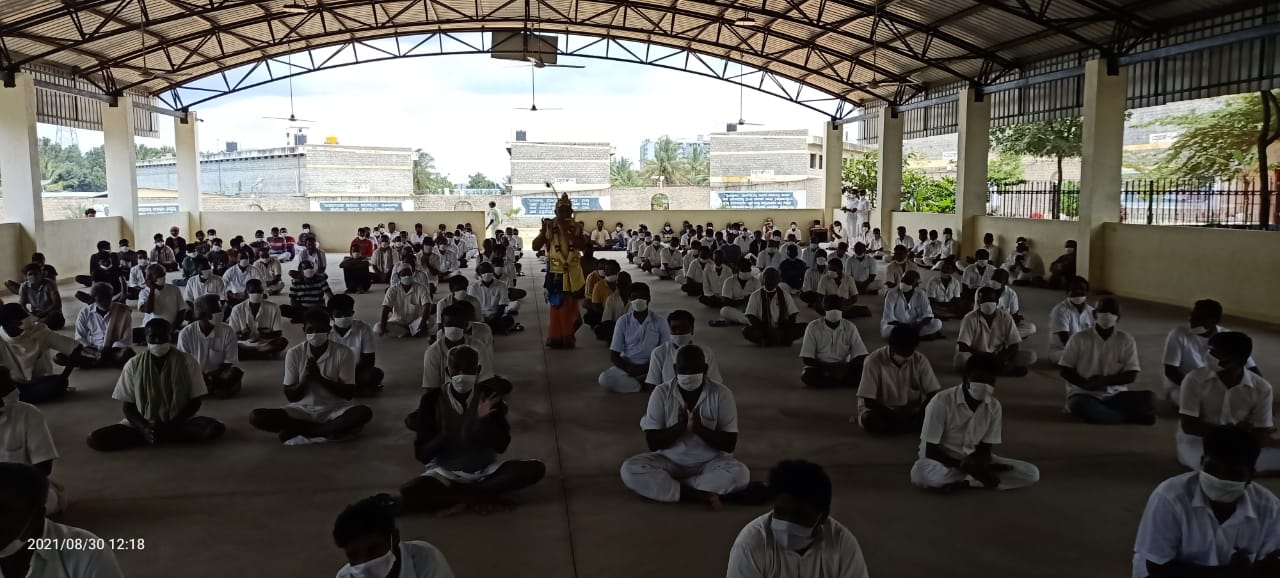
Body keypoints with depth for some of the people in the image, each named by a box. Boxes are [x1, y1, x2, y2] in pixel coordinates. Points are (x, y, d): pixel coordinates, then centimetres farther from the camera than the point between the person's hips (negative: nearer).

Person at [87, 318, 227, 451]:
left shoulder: (188, 362, -7)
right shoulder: (133, 365, -3)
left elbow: (195, 402, -4)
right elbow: (128, 406, 0)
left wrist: (170, 426, -18)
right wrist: (145, 428, -19)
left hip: (179, 423, 0)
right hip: (143, 424, 1)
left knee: (216, 428, -31)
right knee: (95, 439, -22)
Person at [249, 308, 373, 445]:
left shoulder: (344, 353, -8)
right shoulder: (294, 353, -4)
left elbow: (348, 393, -9)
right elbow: (290, 396, -2)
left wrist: (319, 377, -20)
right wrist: (306, 377, -21)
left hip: (334, 409, -2)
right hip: (302, 409, 2)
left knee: (364, 413, -33)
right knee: (255, 417, -21)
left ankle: (302, 431, -23)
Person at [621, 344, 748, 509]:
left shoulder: (721, 394, -10)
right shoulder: (661, 393, -8)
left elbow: (729, 444, -11)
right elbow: (653, 443, -9)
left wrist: (700, 428, -26)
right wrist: (679, 426, -26)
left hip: (709, 463, 0)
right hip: (669, 461, 1)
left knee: (740, 473, -31)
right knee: (629, 469, -26)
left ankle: (664, 486, -22)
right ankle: (701, 495, -26)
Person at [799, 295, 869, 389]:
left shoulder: (850, 327, -4)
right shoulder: (813, 327, -8)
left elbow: (861, 356, -6)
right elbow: (807, 358, -10)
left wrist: (845, 368, -23)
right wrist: (828, 369, -21)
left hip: (843, 368, 1)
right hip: (821, 368, -1)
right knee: (807, 375, -35)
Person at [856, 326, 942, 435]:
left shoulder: (920, 360, -10)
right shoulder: (874, 361, -19)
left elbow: (933, 394, -9)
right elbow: (869, 401, -18)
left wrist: (919, 415, -25)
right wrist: (896, 417, -24)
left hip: (911, 410, 5)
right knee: (872, 421, -38)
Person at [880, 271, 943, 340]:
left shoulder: (921, 295, -5)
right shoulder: (892, 295, -14)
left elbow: (928, 315, -8)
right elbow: (888, 318, -16)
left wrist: (919, 325, -28)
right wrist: (905, 326, -26)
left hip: (915, 327, 3)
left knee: (937, 323, -19)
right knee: (886, 331, -37)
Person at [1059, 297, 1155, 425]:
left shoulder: (1126, 340, 1)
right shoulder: (1079, 339, -3)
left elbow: (1131, 375, -2)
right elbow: (1065, 371, -2)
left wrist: (1104, 380, -18)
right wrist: (1086, 384, -19)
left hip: (1115, 395, 1)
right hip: (1084, 394, -1)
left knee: (1149, 398, -23)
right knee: (1079, 405, -37)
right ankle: (1132, 417, -24)